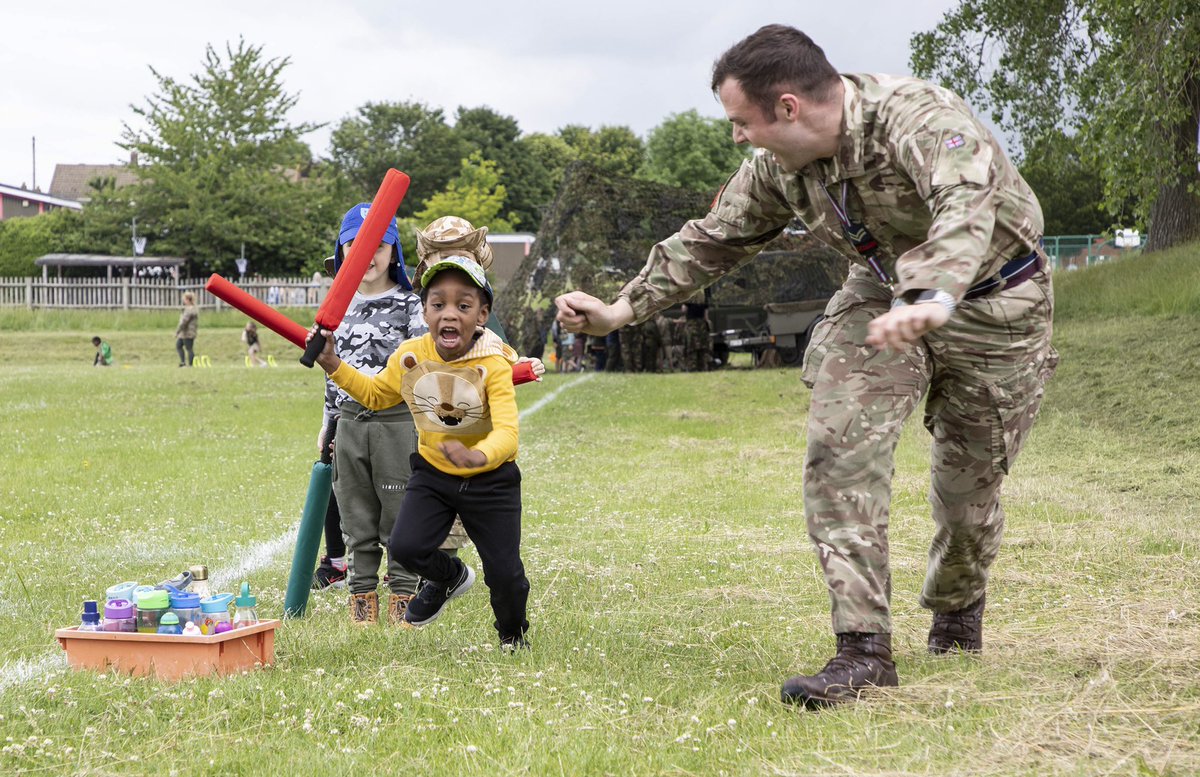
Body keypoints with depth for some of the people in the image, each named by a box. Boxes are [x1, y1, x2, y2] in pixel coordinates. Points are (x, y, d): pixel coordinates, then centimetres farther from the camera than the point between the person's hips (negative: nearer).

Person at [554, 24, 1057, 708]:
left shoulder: (918, 118, -33)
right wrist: (624, 308, 2)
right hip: (885, 293, 5)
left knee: (969, 481, 3)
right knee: (839, 451, -16)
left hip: (992, 301, -5)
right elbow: (713, 240, 5)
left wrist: (931, 300, -69)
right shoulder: (782, 165, -9)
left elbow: (967, 205, -51)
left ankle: (957, 608, 36)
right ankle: (865, 650, -17)